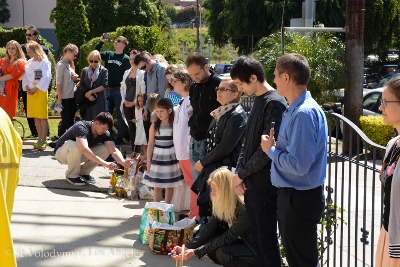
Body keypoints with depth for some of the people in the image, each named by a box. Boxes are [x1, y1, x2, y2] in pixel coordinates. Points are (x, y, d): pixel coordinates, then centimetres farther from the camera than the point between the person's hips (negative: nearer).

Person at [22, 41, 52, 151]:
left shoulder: (45, 62, -7)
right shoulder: (29, 63, 12)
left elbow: (46, 78, -13)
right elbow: (25, 76, 13)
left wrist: (36, 89, -15)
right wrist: (26, 86, -4)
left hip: (40, 91, -6)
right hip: (30, 92, 6)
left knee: (43, 117, -5)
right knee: (36, 117, 7)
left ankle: (43, 140, -3)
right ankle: (39, 139, 13)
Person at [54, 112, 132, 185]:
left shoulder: (105, 133, -13)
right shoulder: (81, 127, -33)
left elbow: (114, 150, -24)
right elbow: (84, 150, -48)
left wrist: (123, 162, -46)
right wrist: (105, 164, -54)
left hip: (79, 155, 6)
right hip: (62, 153, -6)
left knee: (105, 149, -18)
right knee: (75, 146, -40)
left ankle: (83, 172, 0)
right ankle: (72, 175, -15)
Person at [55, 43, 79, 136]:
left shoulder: (70, 65, 12)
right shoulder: (61, 65, -11)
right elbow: (58, 83, -15)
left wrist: (74, 78, -2)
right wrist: (59, 99, -19)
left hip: (72, 97, 7)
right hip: (65, 98, -7)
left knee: (71, 121, 8)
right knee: (65, 121, -5)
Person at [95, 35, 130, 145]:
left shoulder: (125, 59, -5)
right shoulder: (108, 54, 9)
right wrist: (101, 42, -4)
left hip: (119, 90, -5)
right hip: (108, 89, 5)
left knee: (120, 115, 3)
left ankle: (120, 138, 9)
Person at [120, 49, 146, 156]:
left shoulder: (142, 73, -7)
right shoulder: (126, 73, 13)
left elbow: (143, 90, -12)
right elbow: (122, 87, 16)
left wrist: (135, 102, -13)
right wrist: (124, 100, 2)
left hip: (137, 105, -6)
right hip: (127, 104, 6)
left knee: (137, 127, -4)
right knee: (131, 128, 8)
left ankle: (138, 151, 0)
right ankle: (133, 150, 14)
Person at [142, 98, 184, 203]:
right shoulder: (154, 126, -3)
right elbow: (150, 145, 0)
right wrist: (149, 163, 0)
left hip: (171, 159, 0)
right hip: (158, 159, 0)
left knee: (170, 186, 9)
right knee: (157, 187, 3)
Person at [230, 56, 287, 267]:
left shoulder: (274, 103, -15)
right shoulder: (258, 101, 13)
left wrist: (242, 174, -10)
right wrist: (239, 172, 4)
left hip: (265, 184, -9)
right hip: (251, 182, 9)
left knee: (267, 240, 0)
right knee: (257, 238, 15)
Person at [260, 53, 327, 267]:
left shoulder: (304, 113, -23)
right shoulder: (295, 109, 7)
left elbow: (298, 165, -28)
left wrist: (271, 150, -14)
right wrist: (275, 146, 0)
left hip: (299, 199, -10)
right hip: (291, 194, 10)